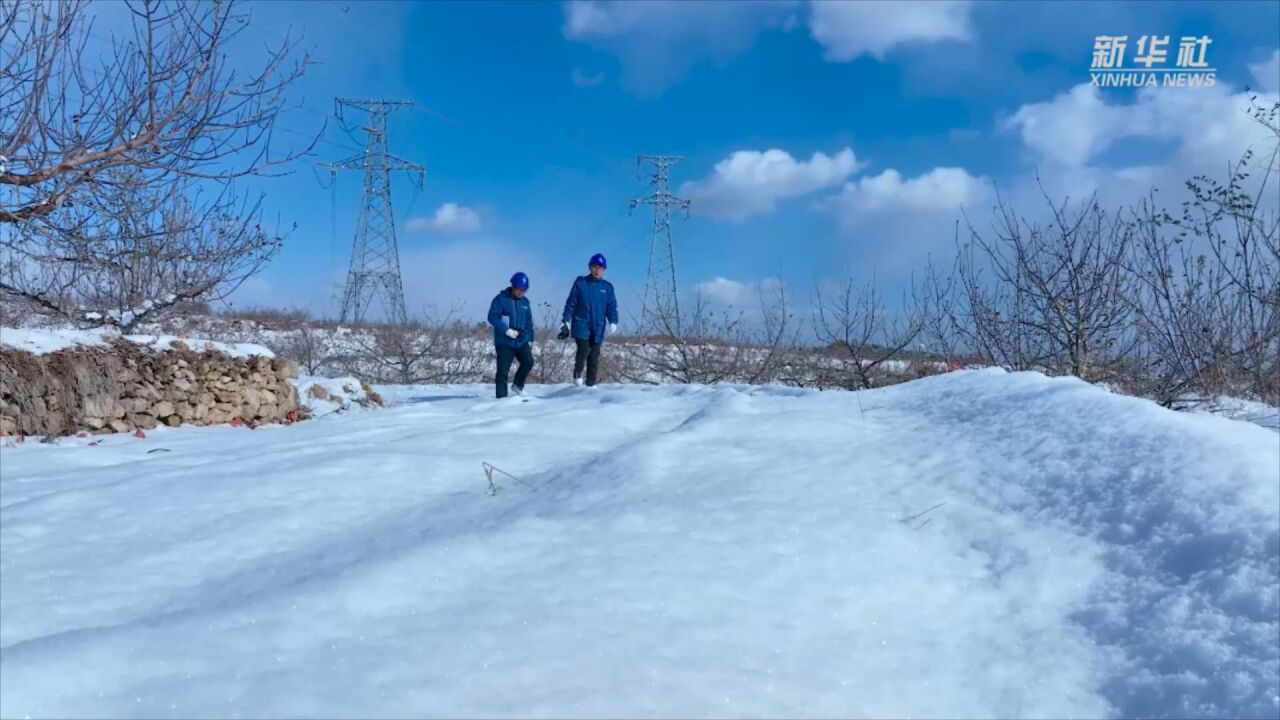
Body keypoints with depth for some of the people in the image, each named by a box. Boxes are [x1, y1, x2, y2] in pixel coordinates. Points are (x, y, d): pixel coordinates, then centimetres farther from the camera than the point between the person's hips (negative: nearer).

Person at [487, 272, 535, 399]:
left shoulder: (525, 302, 11)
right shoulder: (501, 299, -5)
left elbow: (529, 322, 19)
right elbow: (492, 317, -12)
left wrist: (530, 339, 15)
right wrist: (507, 330, -19)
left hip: (521, 341, 4)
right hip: (504, 342, -4)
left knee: (528, 362, -17)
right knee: (503, 372, -4)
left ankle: (518, 385, 5)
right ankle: (502, 397, 3)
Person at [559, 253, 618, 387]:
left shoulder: (607, 287, 6)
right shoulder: (580, 283, 0)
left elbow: (612, 307, 6)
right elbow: (570, 304, 2)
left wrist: (613, 322, -10)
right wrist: (565, 322, -3)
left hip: (598, 328, 3)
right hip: (581, 325, -2)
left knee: (594, 357, 4)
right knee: (584, 350, -18)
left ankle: (591, 383, 12)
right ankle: (577, 374, 5)